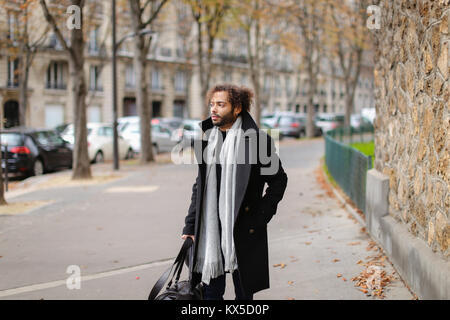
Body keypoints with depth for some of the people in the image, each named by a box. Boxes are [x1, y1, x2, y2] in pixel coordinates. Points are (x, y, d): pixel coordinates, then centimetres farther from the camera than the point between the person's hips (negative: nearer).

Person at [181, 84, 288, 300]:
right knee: (210, 292, 8)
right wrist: (190, 227, 10)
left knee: (244, 292, 8)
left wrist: (260, 216, -6)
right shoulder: (207, 140, 9)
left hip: (242, 231, -4)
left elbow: (278, 180, 2)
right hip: (209, 231, 4)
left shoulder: (257, 140, -6)